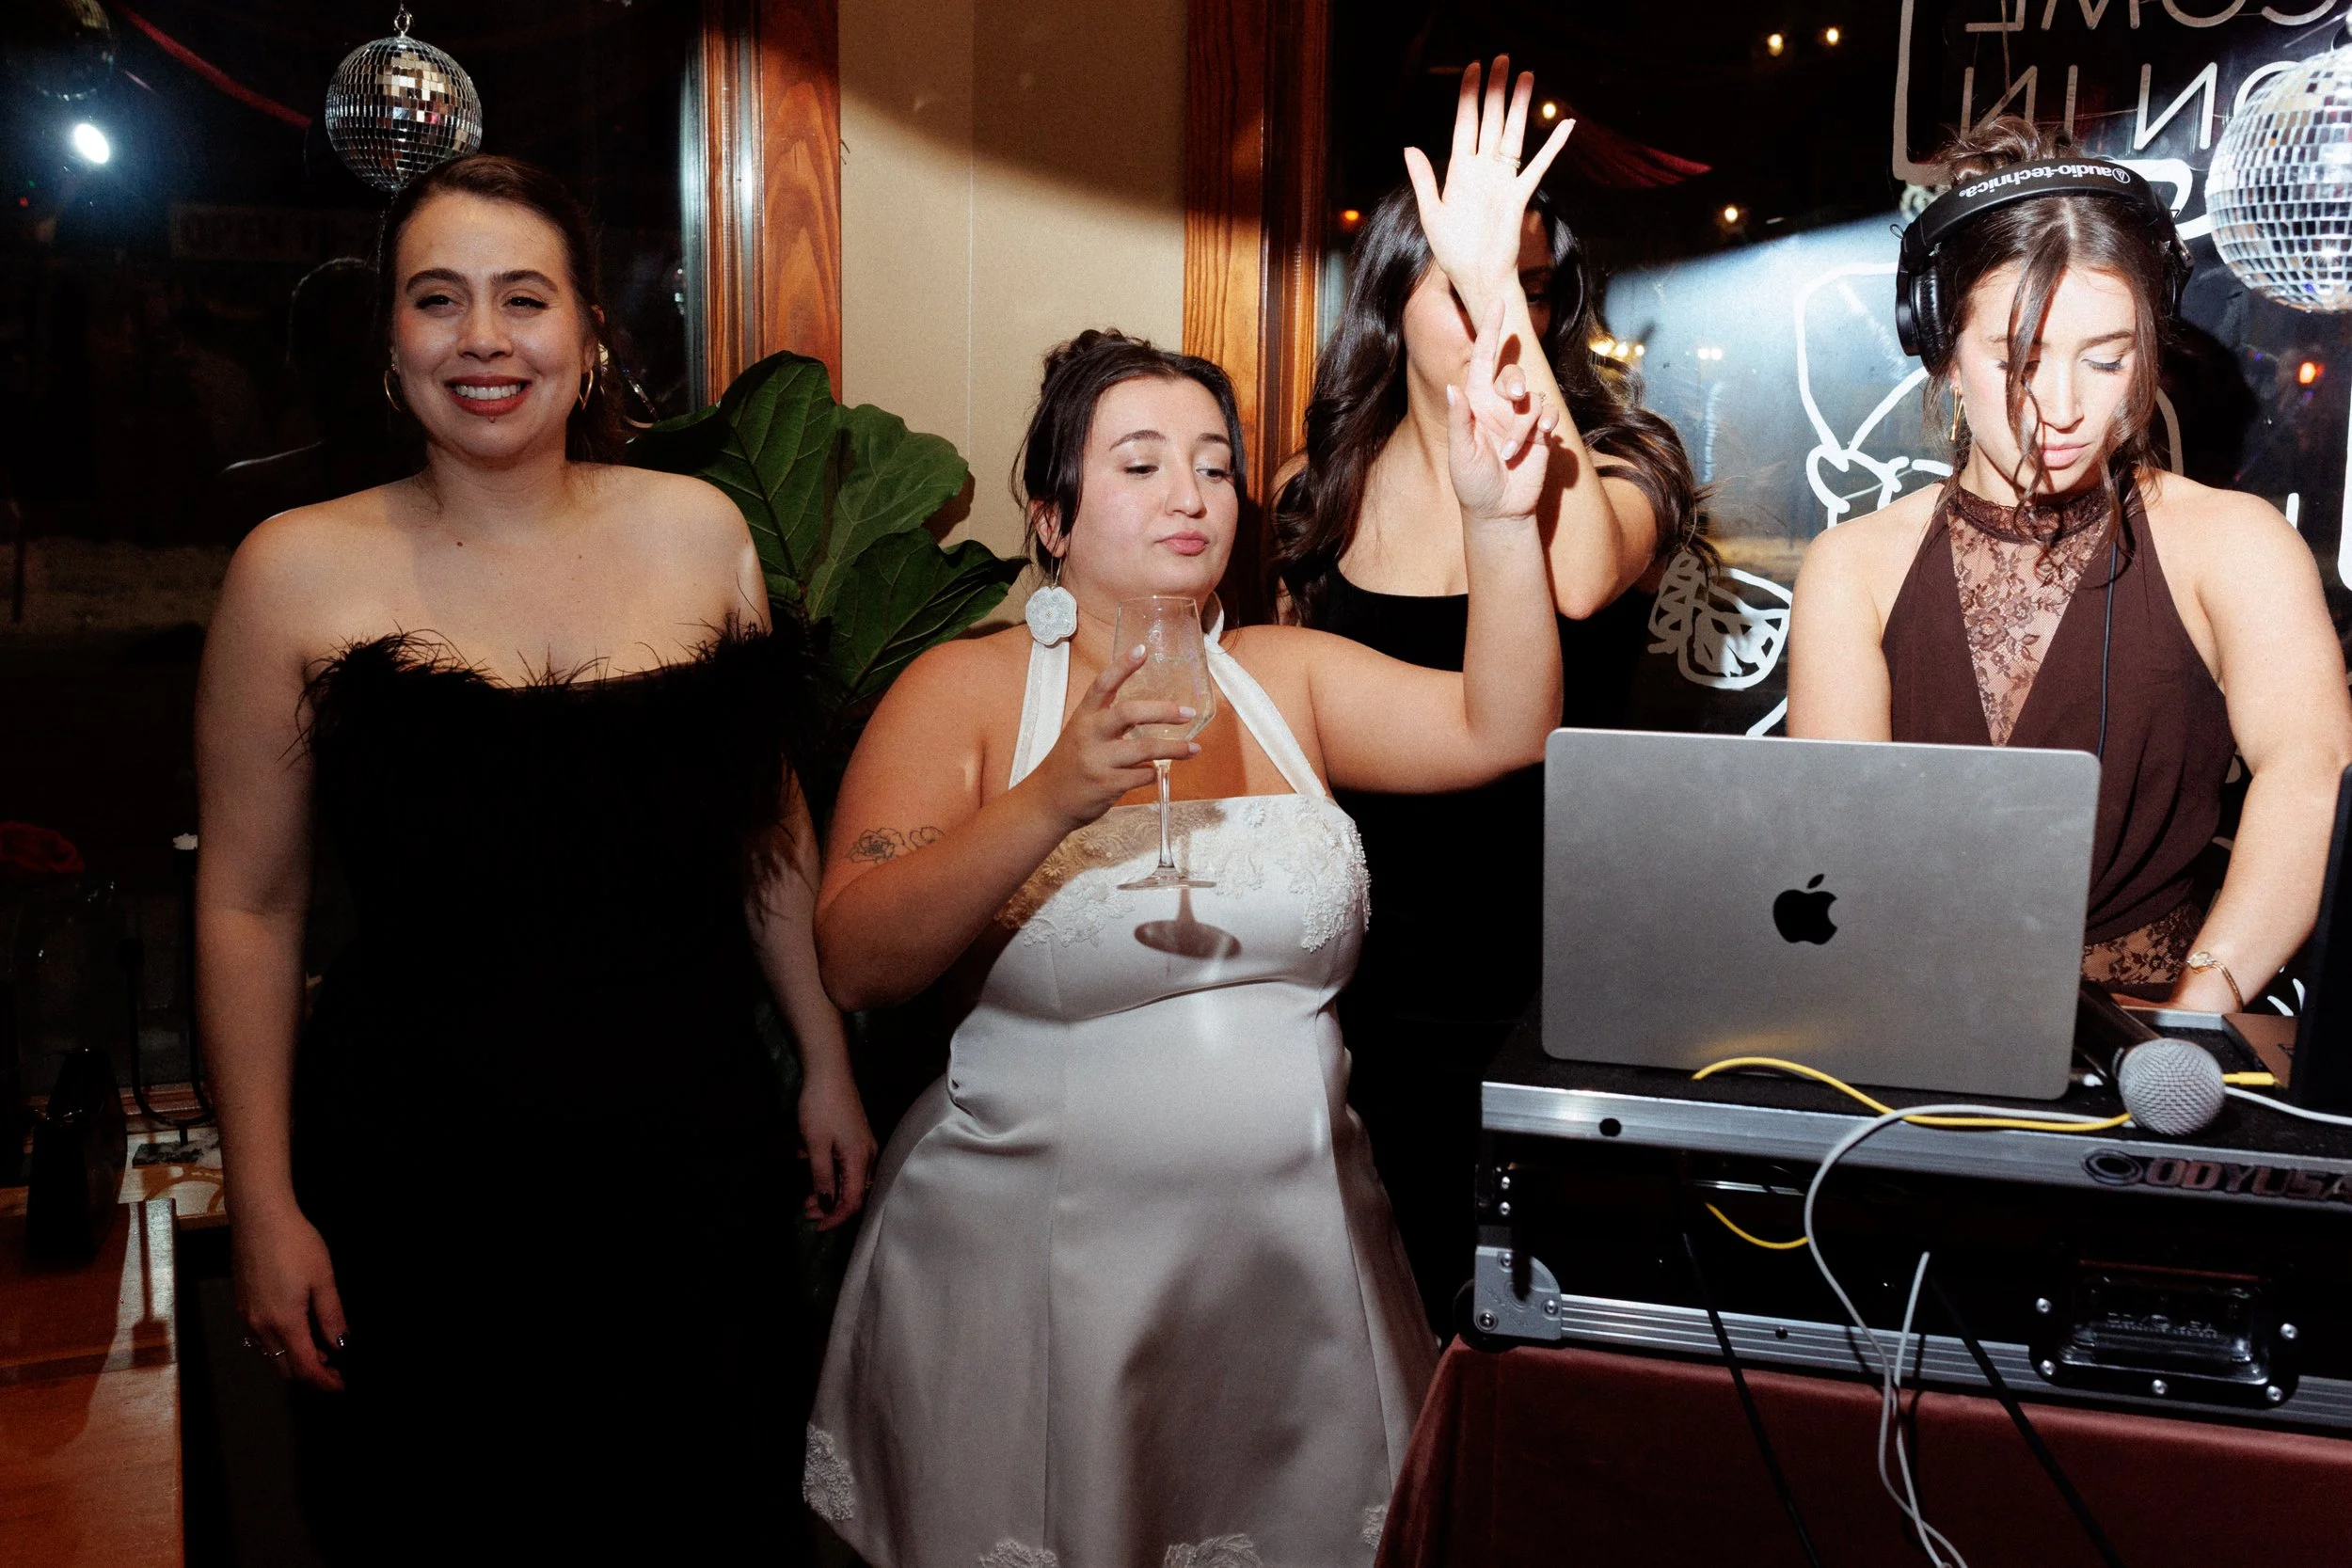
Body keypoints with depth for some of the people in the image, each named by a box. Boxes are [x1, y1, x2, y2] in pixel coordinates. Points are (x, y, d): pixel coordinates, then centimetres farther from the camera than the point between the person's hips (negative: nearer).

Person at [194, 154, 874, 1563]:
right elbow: (251, 903, -1)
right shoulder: (301, 571, -6)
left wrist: (829, 1064, 11)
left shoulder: (696, 529, 0)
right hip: (419, 1173, -2)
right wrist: (266, 1207, -1)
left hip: (697, 1160, 2)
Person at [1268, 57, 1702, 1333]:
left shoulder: (1614, 467, -8)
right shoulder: (1335, 495, 4)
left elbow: (1582, 574, -34)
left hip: (1541, 980, -3)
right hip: (1371, 974, 3)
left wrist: (1498, 283, -34)